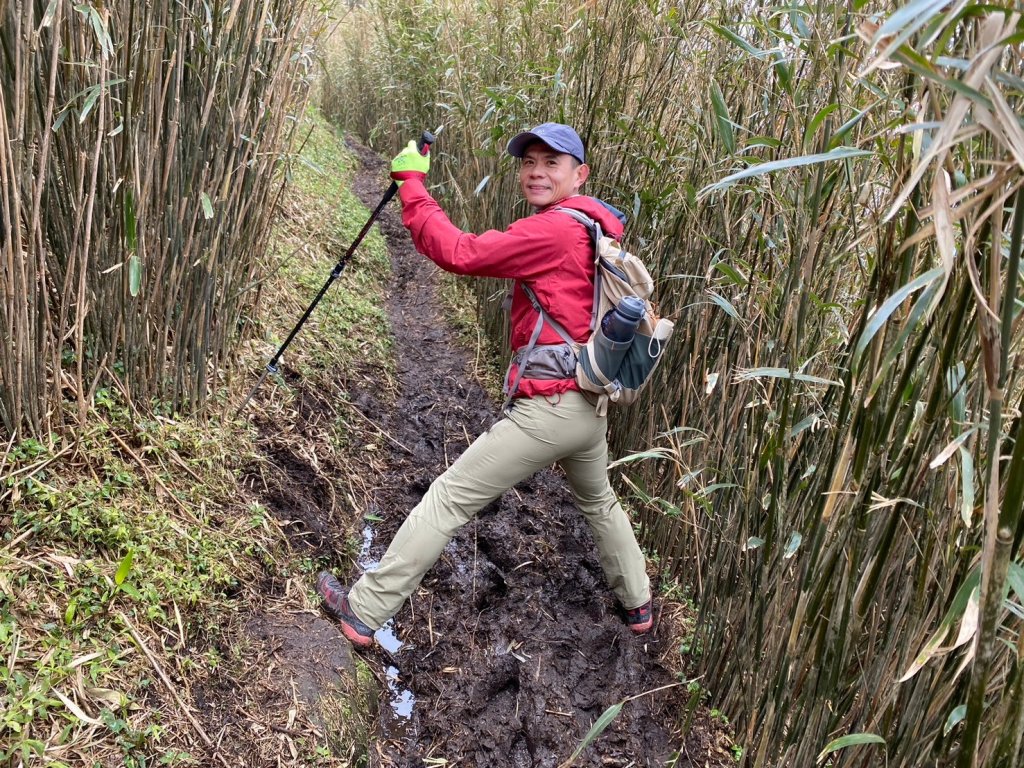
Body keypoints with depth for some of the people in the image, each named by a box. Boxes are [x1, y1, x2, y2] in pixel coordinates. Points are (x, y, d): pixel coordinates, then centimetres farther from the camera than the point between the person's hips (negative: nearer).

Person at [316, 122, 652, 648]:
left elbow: (460, 253, -20)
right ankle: (638, 604, 49)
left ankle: (364, 612, 8)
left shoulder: (553, 230, -17)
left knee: (447, 501, -1)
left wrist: (411, 183, -11)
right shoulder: (594, 230, 11)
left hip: (546, 409, -9)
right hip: (591, 406, 9)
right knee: (598, 502, 32)